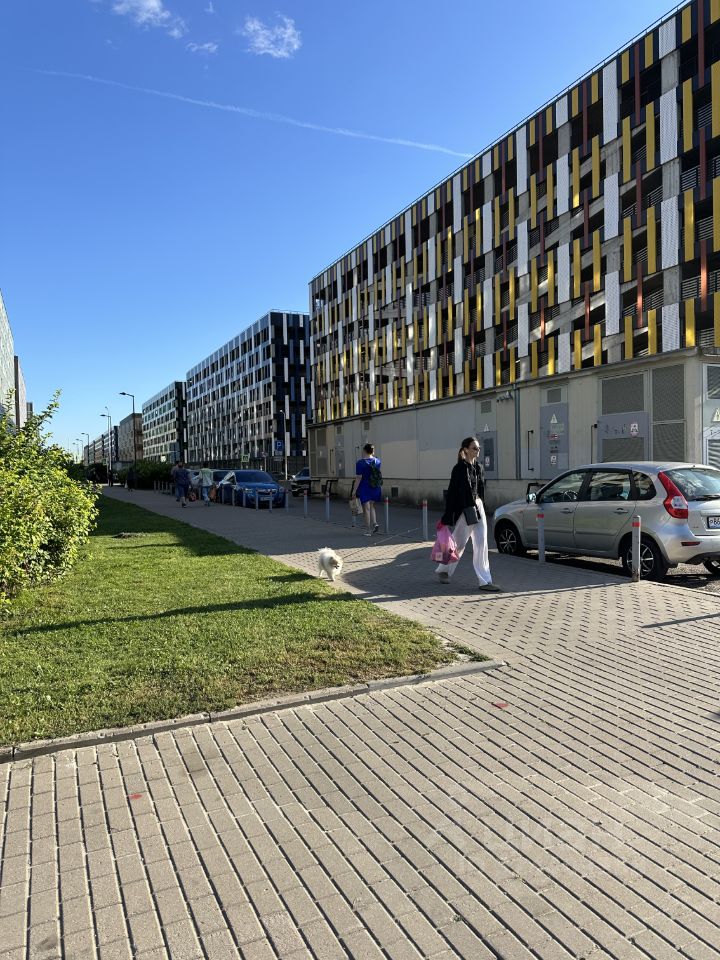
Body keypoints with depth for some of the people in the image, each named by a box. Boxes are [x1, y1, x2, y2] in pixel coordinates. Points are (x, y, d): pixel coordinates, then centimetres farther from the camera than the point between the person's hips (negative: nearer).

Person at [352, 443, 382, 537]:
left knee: (366, 509, 2)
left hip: (364, 488, -5)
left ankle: (368, 531, 5)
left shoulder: (360, 463, -14)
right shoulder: (377, 461, 1)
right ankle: (374, 523, 5)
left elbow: (359, 478, -15)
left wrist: (354, 491, -10)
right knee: (371, 506, 22)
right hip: (375, 488, 5)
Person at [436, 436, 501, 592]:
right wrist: (447, 517, -19)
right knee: (459, 544, 6)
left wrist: (479, 505, 14)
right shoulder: (459, 468, -14)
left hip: (478, 508, 7)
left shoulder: (479, 467, 8)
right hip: (464, 510, -7)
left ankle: (484, 581, 9)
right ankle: (442, 570, 28)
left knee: (481, 544, 3)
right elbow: (452, 492, -17)